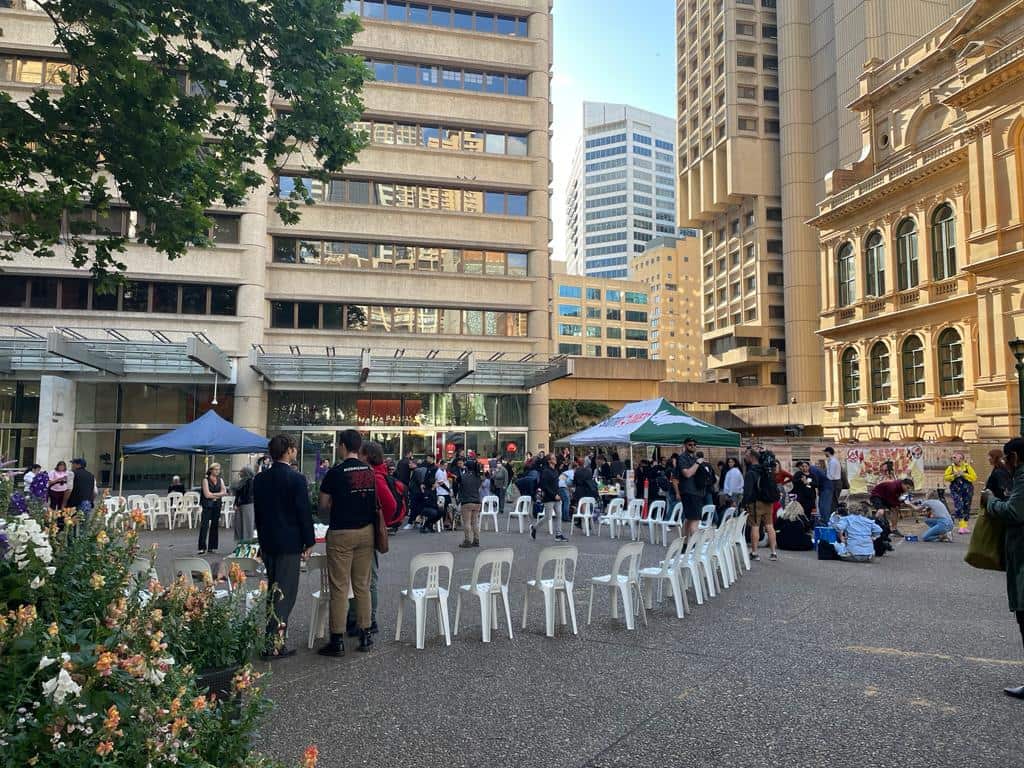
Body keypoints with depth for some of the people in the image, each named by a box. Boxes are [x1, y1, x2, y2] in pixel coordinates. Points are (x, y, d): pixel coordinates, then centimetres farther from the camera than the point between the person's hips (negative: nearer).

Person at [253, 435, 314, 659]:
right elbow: (304, 512, -14)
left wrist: (263, 537, 19)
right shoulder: (296, 479, -15)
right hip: (289, 543, -7)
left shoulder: (259, 479, 4)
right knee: (285, 592, 0)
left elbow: (257, 511, 11)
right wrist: (309, 542, -4)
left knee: (273, 590, 18)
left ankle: (272, 638, 26)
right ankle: (275, 644, 1)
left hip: (267, 543, 7)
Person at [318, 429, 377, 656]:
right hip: (366, 532, 5)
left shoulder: (335, 473, -11)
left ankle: (337, 641, 6)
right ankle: (366, 635, 17)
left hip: (341, 534, -5)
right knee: (363, 586, 13)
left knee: (339, 588, 1)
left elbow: (323, 506, -4)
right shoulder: (370, 472, 3)